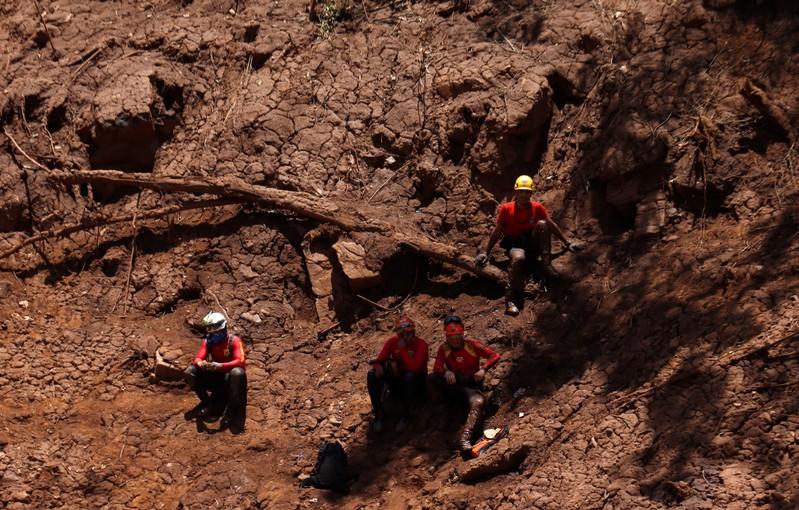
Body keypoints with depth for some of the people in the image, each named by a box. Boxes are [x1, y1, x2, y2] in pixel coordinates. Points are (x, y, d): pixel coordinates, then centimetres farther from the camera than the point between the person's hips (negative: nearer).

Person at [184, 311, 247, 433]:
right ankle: (209, 404, -12)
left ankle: (230, 413, -33)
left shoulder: (234, 341, -15)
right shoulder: (208, 341, -2)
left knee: (238, 373, -40)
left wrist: (219, 366, -44)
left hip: (229, 377, -4)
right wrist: (200, 364, -40)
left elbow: (240, 361, -29)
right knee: (190, 372, -17)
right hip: (215, 378, 4)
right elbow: (198, 358, -13)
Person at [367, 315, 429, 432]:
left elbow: (414, 368, -32)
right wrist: (378, 367, -33)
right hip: (397, 382, 4)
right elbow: (379, 360, -8)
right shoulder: (392, 342, -5)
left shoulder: (421, 345, -19)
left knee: (410, 375, -39)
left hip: (416, 384, -4)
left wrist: (402, 349, -29)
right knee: (372, 374, -18)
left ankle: (406, 415, -19)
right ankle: (379, 414, -12)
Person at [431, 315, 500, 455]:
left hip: (472, 384, -2)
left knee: (478, 402, -36)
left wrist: (483, 369, -24)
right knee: (433, 378, -26)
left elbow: (495, 356, -8)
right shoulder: (444, 349, -1)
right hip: (453, 384, 2)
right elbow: (436, 368, -14)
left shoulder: (472, 345, -5)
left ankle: (465, 438, -52)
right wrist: (446, 372, -37)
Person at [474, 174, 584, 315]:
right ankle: (510, 298, -42)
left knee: (542, 223, -25)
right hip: (515, 245, -3)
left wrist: (568, 243, 7)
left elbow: (552, 226, 8)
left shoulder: (537, 207, 0)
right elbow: (497, 232, 1)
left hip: (533, 245, 3)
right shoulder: (506, 209, -6)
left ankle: (546, 265, -25)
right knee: (518, 257, -41)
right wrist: (485, 253, 0)